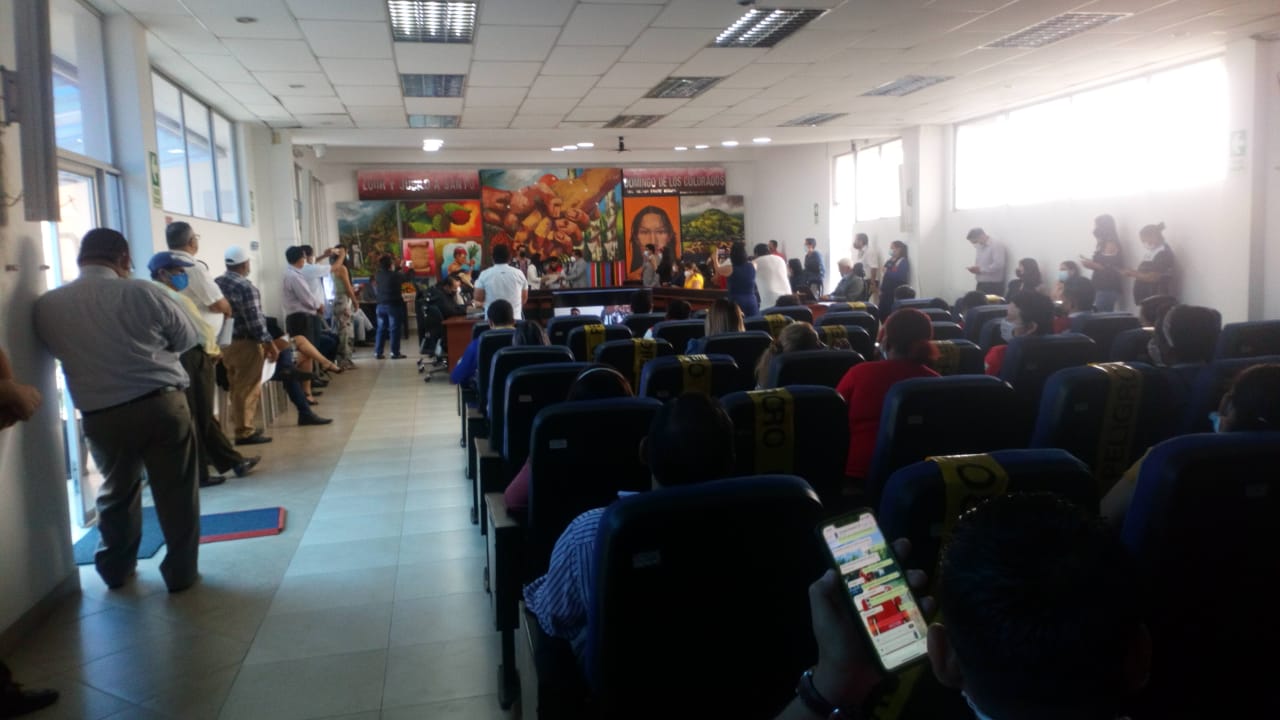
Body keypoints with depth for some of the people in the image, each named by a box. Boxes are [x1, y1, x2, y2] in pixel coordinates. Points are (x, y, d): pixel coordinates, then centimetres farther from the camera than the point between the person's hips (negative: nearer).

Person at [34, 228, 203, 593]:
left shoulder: (47, 306, 2)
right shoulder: (143, 292, -7)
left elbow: (60, 351, 15)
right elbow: (189, 337, 4)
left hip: (101, 416, 3)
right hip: (163, 404, -3)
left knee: (116, 491, 22)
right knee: (176, 491, 8)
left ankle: (116, 569, 35)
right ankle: (181, 572, 15)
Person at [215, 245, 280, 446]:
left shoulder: (216, 283, 9)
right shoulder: (245, 287, -15)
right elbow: (255, 320, -18)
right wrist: (269, 343, -13)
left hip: (223, 344, 8)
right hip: (245, 343, -8)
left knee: (237, 388, 18)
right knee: (247, 390, -1)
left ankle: (242, 427, 26)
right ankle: (245, 432, 2)